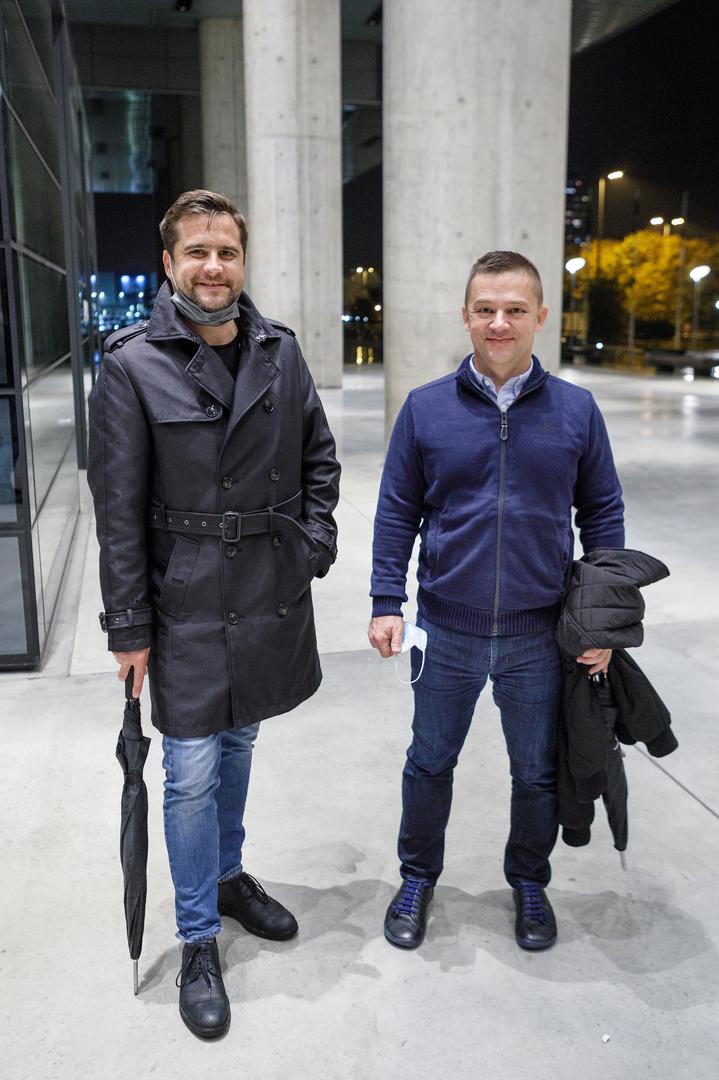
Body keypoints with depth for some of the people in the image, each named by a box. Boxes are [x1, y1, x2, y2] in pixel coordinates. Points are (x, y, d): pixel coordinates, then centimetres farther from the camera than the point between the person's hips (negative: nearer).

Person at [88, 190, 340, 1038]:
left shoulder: (281, 352, 3)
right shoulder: (132, 365, -10)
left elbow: (320, 455, 14)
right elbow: (118, 510, -10)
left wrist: (316, 537, 0)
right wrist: (128, 626, -10)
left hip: (272, 595, 5)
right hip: (188, 606, -4)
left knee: (238, 744, 21)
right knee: (192, 773, 2)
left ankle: (228, 877, 43)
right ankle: (198, 941, 21)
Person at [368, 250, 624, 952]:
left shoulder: (575, 410, -2)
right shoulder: (425, 408, -3)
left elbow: (603, 513, 4)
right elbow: (397, 511, 2)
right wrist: (387, 602, -3)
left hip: (539, 634, 1)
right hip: (447, 631, 0)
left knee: (539, 773, 16)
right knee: (429, 764, 15)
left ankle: (529, 883, 41)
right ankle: (418, 877, 39)